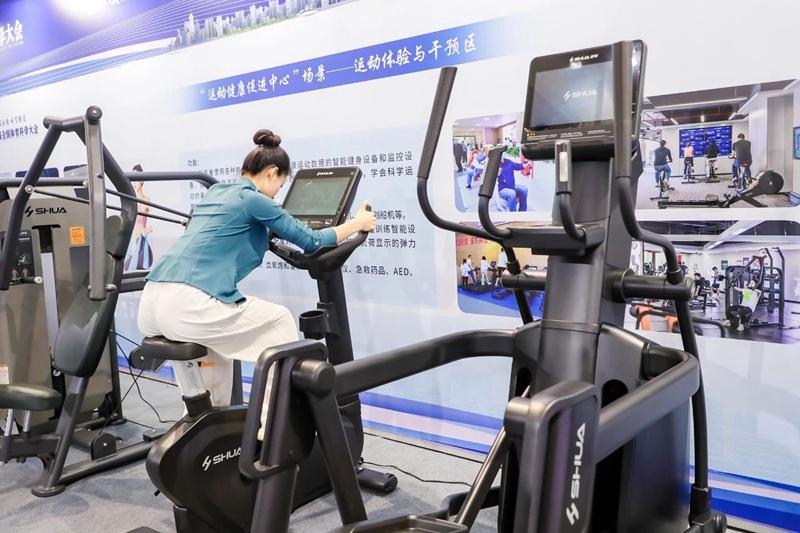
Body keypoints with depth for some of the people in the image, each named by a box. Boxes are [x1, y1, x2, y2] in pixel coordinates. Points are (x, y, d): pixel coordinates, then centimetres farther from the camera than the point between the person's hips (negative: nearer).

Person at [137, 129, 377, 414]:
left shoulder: (215, 192, 24)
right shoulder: (253, 199, 1)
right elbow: (311, 241, 5)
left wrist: (266, 228, 58)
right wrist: (358, 222, 18)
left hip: (153, 303, 9)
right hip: (187, 306, -9)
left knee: (217, 342, 36)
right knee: (280, 321, 11)